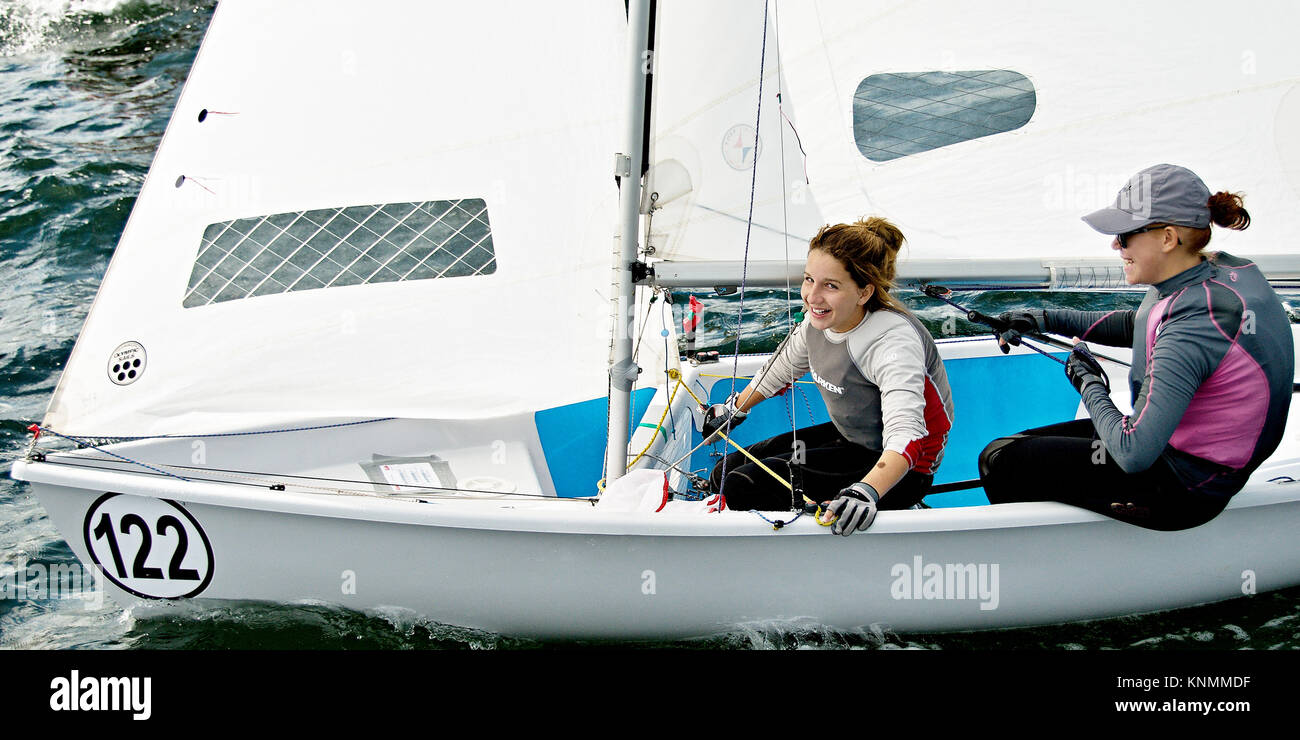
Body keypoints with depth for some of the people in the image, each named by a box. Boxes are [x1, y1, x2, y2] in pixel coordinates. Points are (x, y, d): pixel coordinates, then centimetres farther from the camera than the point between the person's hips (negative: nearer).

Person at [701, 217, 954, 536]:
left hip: (897, 470, -8)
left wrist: (865, 492, -61)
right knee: (724, 476, 4)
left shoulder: (893, 343, -31)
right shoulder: (821, 318, -8)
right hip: (848, 436, 8)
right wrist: (735, 410, 29)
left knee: (744, 487, -18)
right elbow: (781, 369, 15)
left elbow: (906, 437, -44)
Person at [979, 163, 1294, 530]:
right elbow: (1137, 326, 18)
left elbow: (1134, 454, -34)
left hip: (1181, 488, -10)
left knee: (998, 460, -2)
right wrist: (1046, 320, 11)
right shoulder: (1219, 270, -3)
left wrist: (1089, 384, -17)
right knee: (1026, 444, 19)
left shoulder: (1194, 326, -32)